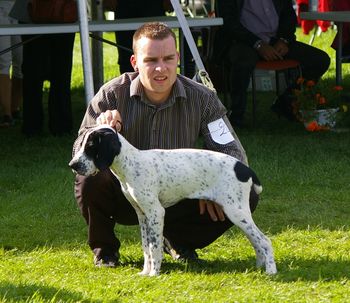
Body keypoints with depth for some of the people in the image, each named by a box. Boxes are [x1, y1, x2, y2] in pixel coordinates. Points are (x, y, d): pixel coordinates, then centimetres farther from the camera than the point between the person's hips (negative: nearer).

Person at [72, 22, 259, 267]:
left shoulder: (201, 99, -10)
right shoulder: (112, 95, -14)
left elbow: (233, 153, -9)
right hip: (126, 196, -2)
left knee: (245, 195, -18)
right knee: (90, 180, -35)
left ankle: (179, 240, 10)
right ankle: (104, 248, -2)